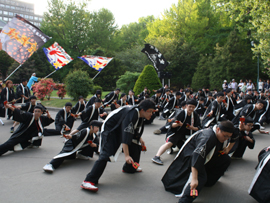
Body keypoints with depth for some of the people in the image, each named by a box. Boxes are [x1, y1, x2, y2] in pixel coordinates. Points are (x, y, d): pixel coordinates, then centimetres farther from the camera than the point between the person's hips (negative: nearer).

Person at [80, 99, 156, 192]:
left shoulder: (139, 114, -4)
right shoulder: (131, 114, -33)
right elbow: (126, 135, -40)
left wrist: (139, 138, 22)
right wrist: (126, 155, -43)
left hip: (122, 129, 10)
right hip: (110, 130, -9)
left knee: (135, 147, 10)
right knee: (106, 155, -24)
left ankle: (129, 168, 34)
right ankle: (88, 181, -26)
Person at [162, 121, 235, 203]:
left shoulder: (222, 134, -8)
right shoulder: (208, 137, -36)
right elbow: (197, 156, -47)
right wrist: (194, 179, -52)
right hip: (191, 155, -9)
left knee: (226, 159, 2)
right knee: (200, 176, -32)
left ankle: (208, 181, 12)